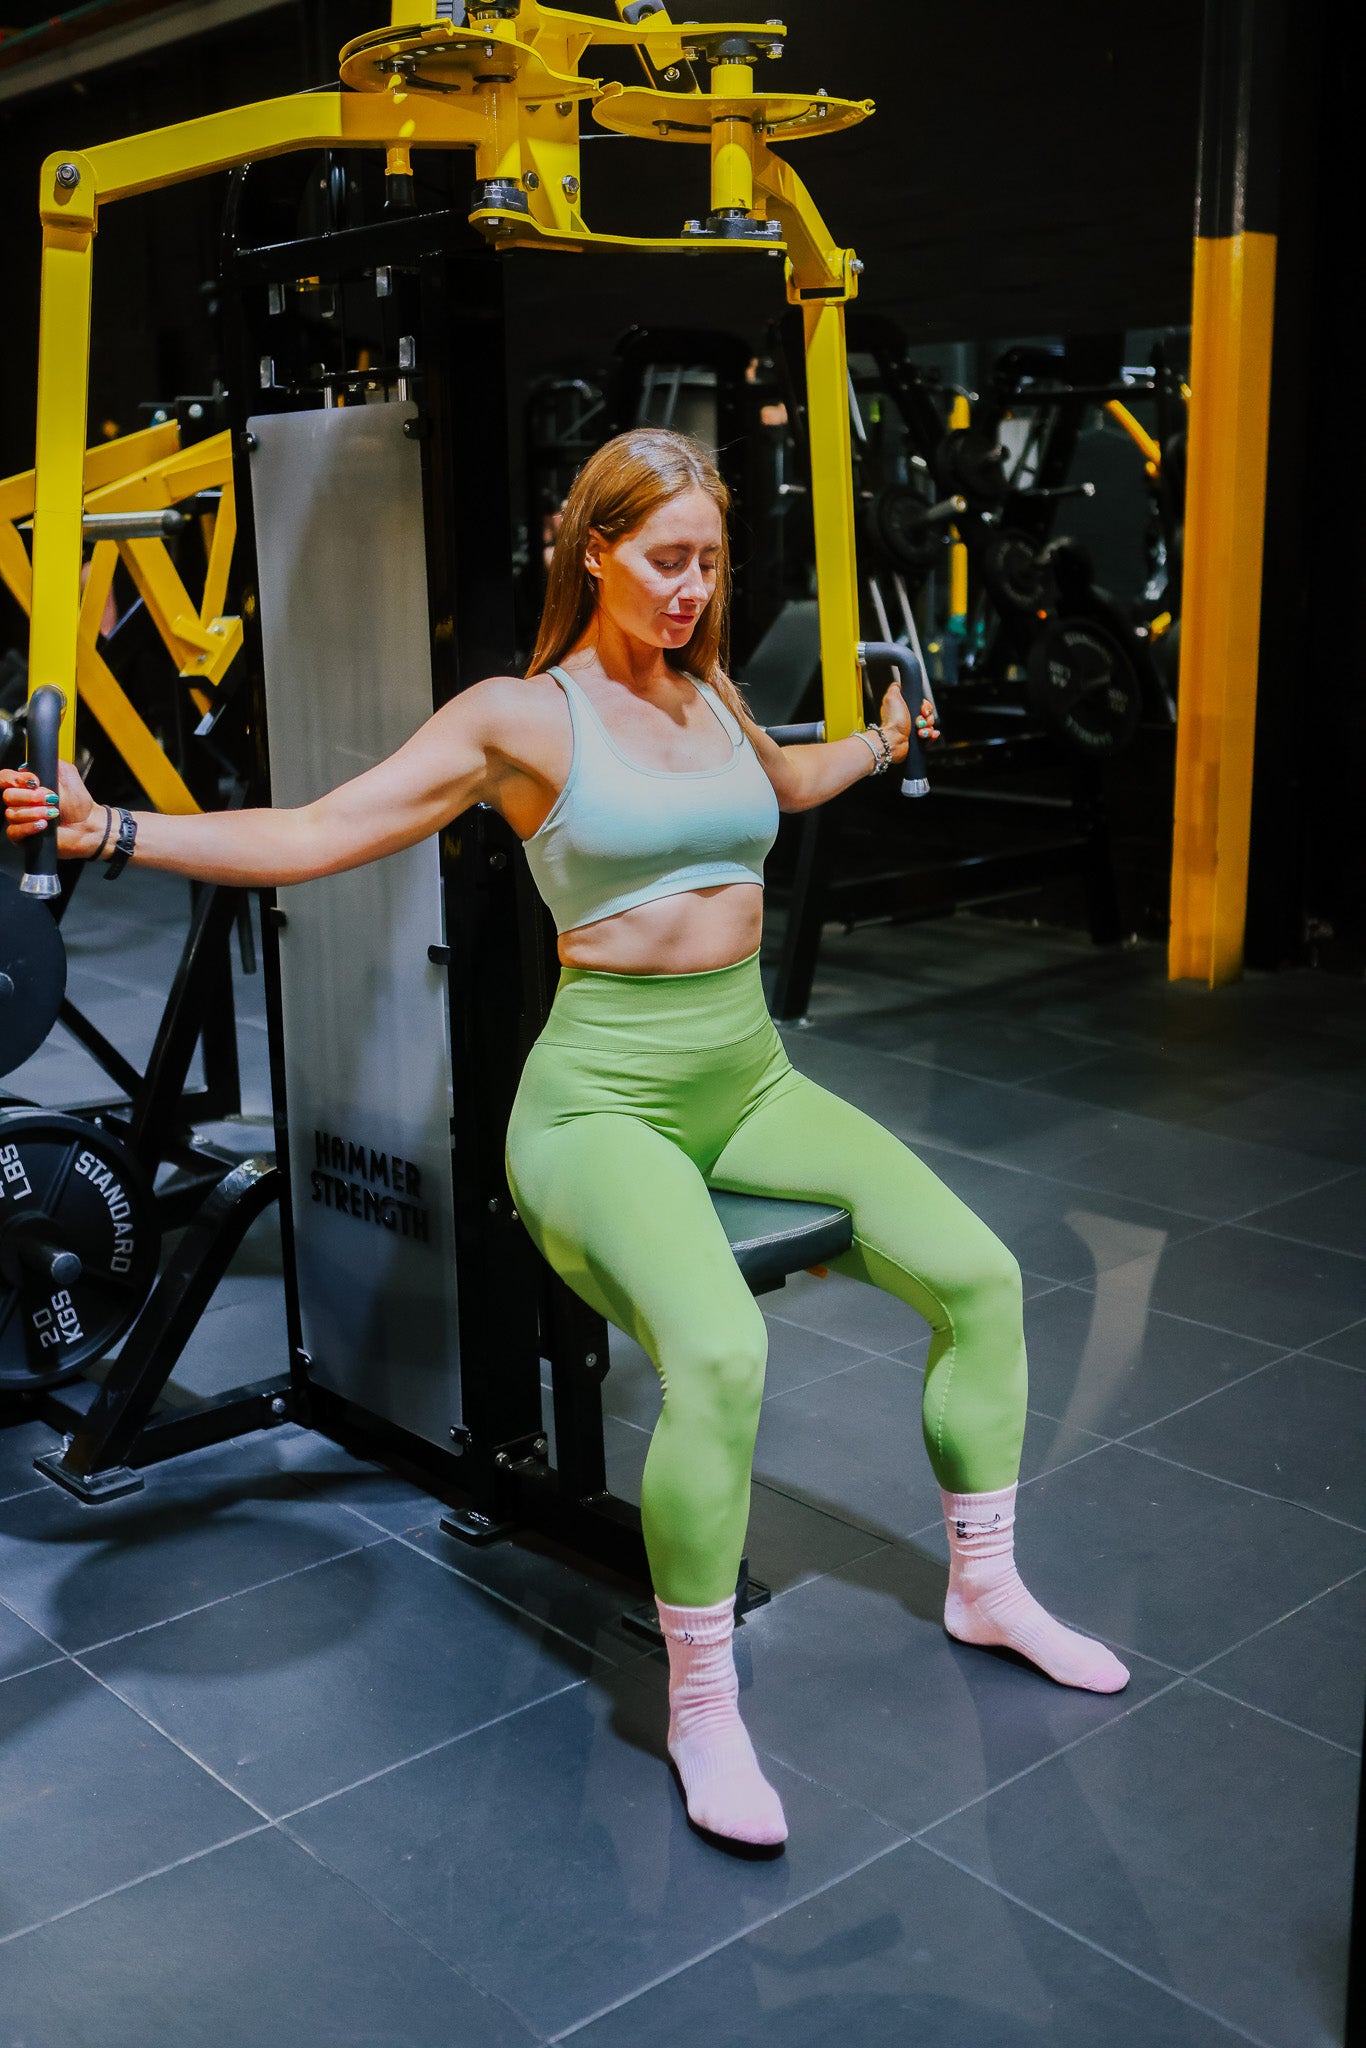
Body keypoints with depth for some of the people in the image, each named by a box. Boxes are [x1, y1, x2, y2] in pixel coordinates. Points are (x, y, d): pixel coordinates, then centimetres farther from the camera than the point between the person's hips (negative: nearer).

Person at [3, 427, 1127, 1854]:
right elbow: (308, 838, -12)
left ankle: (985, 1588, 18)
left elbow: (785, 785, 38)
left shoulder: (713, 697, 12)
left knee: (979, 1274, -6)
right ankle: (700, 1706, -11)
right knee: (720, 1353, -33)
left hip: (750, 1076, 7)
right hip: (604, 1093, -7)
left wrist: (887, 739, 45)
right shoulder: (518, 718, -6)